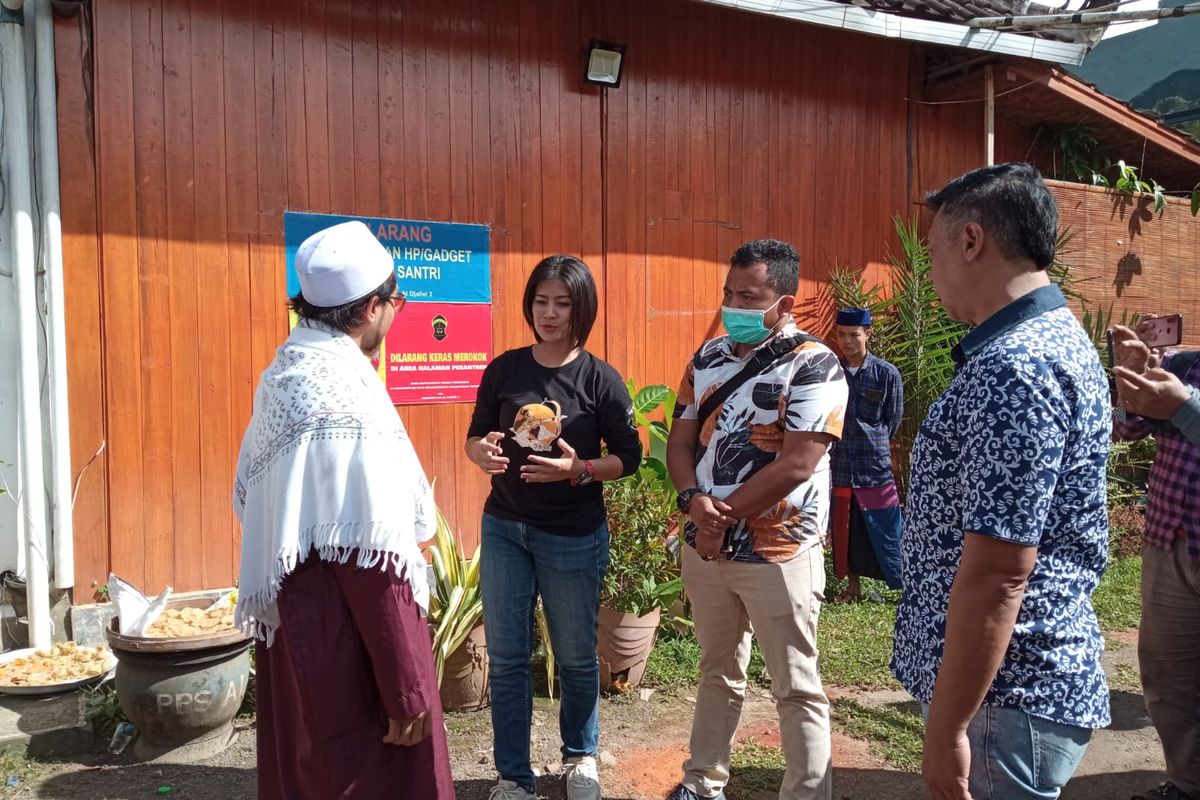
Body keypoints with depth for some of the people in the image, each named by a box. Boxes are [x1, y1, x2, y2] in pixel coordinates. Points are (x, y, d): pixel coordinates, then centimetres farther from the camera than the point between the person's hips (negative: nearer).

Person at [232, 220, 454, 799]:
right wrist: (409, 690, -20)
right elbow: (373, 561, -25)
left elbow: (253, 497, 13)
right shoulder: (348, 399, -24)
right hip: (347, 648, -9)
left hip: (295, 629, 9)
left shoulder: (285, 374, 4)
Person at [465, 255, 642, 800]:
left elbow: (628, 457, -5)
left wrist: (580, 469, -22)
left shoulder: (600, 379, -9)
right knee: (506, 658, 8)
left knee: (575, 657, 13)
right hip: (504, 529, 2)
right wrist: (483, 453, -16)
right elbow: (475, 436, 7)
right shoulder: (504, 369, -1)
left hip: (573, 538, -2)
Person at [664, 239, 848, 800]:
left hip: (777, 554, -6)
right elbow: (681, 442, 6)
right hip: (704, 545, 6)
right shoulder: (708, 357, 6)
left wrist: (724, 516, -14)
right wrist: (695, 502, -12)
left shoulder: (813, 366, -13)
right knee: (717, 671, 21)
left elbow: (796, 465, -20)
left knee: (796, 690, 7)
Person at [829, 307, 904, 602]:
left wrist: (873, 446, 7)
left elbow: (893, 422, 3)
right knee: (844, 531, 13)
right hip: (838, 467, 3)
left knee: (888, 533, 2)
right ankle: (853, 587, 28)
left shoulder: (887, 374, -6)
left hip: (876, 467, -3)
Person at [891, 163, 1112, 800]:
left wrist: (946, 727, -20)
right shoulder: (1051, 338, 8)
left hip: (1007, 697, -10)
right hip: (1025, 681, 10)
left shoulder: (1014, 370, -26)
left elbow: (996, 577, -27)